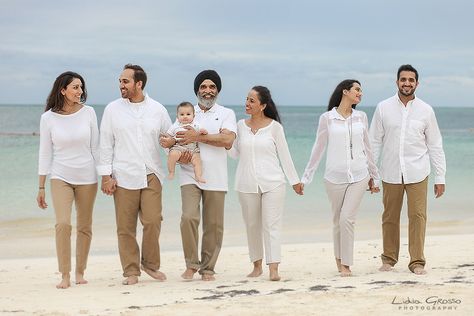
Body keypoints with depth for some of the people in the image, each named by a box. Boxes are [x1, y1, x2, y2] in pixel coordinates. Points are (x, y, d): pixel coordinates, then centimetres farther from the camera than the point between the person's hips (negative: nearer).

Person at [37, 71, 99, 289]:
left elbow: (95, 148, 6)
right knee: (63, 224, -16)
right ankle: (65, 276, -10)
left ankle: (80, 272, 19)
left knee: (84, 227, 6)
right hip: (61, 177, -2)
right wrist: (41, 187, 2)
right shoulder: (48, 118, -4)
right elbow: (45, 153, 1)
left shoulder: (88, 113, -1)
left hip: (87, 177, 2)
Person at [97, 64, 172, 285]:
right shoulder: (113, 109, 6)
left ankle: (150, 264, 10)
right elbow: (106, 144, 5)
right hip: (123, 176, 0)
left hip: (151, 175, 0)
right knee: (125, 227, -1)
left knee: (152, 221, -10)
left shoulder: (157, 109, 7)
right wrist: (106, 176, 0)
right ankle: (131, 271, 9)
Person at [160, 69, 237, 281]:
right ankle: (191, 265, -2)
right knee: (189, 217, -16)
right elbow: (172, 142, 14)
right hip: (190, 175, 0)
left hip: (215, 179, 0)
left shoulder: (226, 114, 6)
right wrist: (178, 157, -8)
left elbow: (228, 140, -12)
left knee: (213, 225, 1)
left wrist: (198, 137, -15)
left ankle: (207, 268, 13)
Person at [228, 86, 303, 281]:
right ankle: (257, 265, 20)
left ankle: (273, 269, -13)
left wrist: (294, 180, 6)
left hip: (272, 183, -3)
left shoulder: (274, 126, -2)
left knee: (271, 225, -8)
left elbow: (284, 155, 3)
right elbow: (234, 153, 10)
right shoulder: (241, 126, 7)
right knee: (252, 226, 9)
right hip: (247, 184, 3)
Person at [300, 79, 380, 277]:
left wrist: (374, 176, 20)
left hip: (359, 177, 1)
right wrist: (306, 177, 7)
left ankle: (345, 264, -1)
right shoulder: (327, 118, 1)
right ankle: (339, 259, 25)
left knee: (347, 219, -9)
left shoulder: (361, 117, 8)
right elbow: (318, 149, 6)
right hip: (335, 177, -1)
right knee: (337, 220, 7)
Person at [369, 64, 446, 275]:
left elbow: (435, 145, 6)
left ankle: (417, 262, 1)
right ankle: (389, 258, 21)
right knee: (390, 217, 7)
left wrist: (440, 177, 3)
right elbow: (374, 142, 6)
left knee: (418, 216, -5)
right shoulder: (383, 108, 3)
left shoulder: (426, 110, 3)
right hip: (391, 173, 1)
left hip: (417, 173, 0)